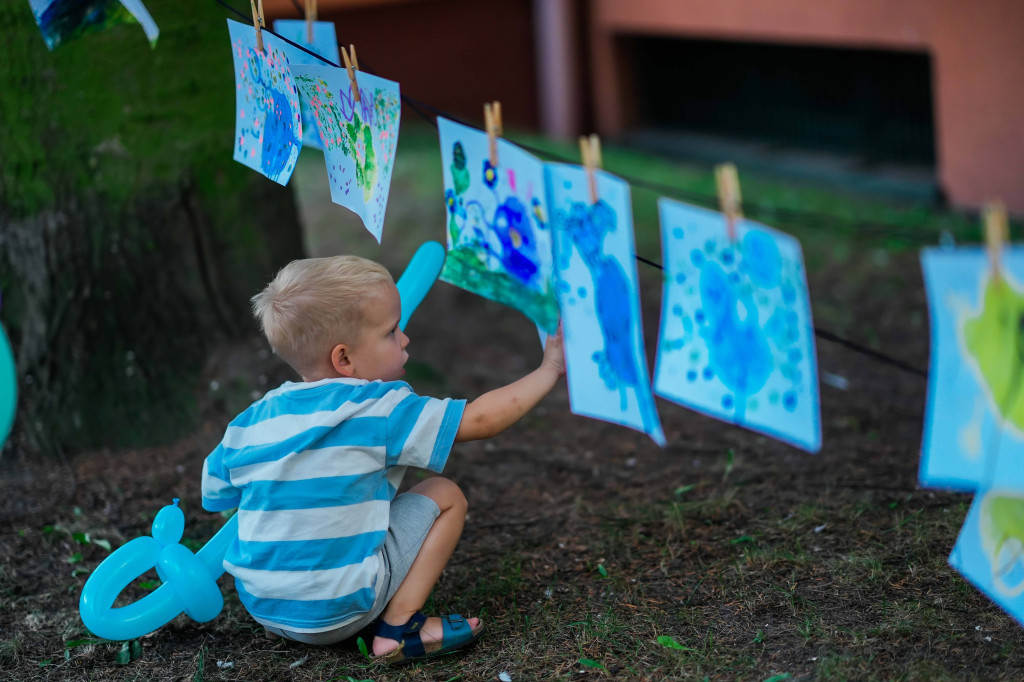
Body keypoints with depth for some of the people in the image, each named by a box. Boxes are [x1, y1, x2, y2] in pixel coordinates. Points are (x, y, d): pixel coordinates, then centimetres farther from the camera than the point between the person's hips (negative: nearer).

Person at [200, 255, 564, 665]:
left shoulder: (249, 422, 2)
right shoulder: (379, 410, -13)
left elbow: (215, 497, 13)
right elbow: (480, 419, -11)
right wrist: (549, 370, -1)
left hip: (257, 604, 6)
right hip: (335, 610, -6)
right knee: (445, 496, 3)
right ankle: (398, 628, -3)